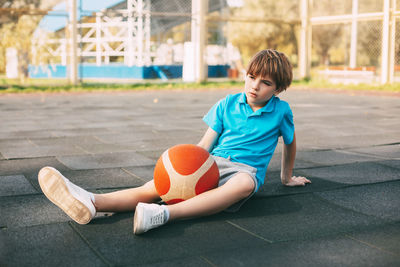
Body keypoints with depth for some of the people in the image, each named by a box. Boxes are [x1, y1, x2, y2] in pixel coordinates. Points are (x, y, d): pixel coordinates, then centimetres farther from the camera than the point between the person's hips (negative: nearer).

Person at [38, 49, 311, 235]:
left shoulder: (281, 111, 5)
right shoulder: (226, 105, 10)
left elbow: (290, 143, 21)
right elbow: (205, 144, 6)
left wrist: (287, 176, 30)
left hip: (246, 170, -2)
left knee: (244, 183, -44)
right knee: (159, 185, -26)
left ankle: (163, 214, -60)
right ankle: (91, 202, -49)